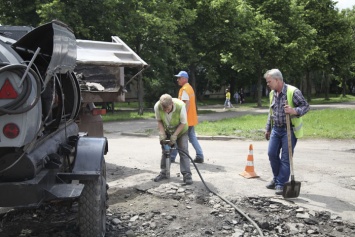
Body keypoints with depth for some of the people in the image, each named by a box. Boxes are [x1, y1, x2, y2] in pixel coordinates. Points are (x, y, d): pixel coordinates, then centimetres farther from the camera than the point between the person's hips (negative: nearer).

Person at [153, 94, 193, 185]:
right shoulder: (157, 107, -30)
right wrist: (162, 133, -22)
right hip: (167, 131, 3)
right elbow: (159, 121, -11)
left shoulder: (180, 106, -38)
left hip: (181, 131, -3)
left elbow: (183, 123, -24)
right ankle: (163, 173, 19)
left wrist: (174, 136, -28)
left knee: (183, 151, -9)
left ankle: (187, 175, -6)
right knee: (164, 151, 7)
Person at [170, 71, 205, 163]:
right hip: (191, 118, 10)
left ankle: (172, 156, 9)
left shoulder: (184, 89, -14)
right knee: (192, 136, 12)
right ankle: (200, 156, 9)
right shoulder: (189, 87, 17)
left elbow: (186, 103, -23)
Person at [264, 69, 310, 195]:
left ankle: (281, 184, 6)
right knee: (272, 153, 7)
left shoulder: (293, 91, -15)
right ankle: (277, 178, 27)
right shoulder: (272, 93, 7)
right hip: (276, 129, 7)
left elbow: (306, 106, -13)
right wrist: (268, 129, 20)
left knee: (285, 158, -3)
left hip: (289, 129, -6)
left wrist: (294, 111, -31)